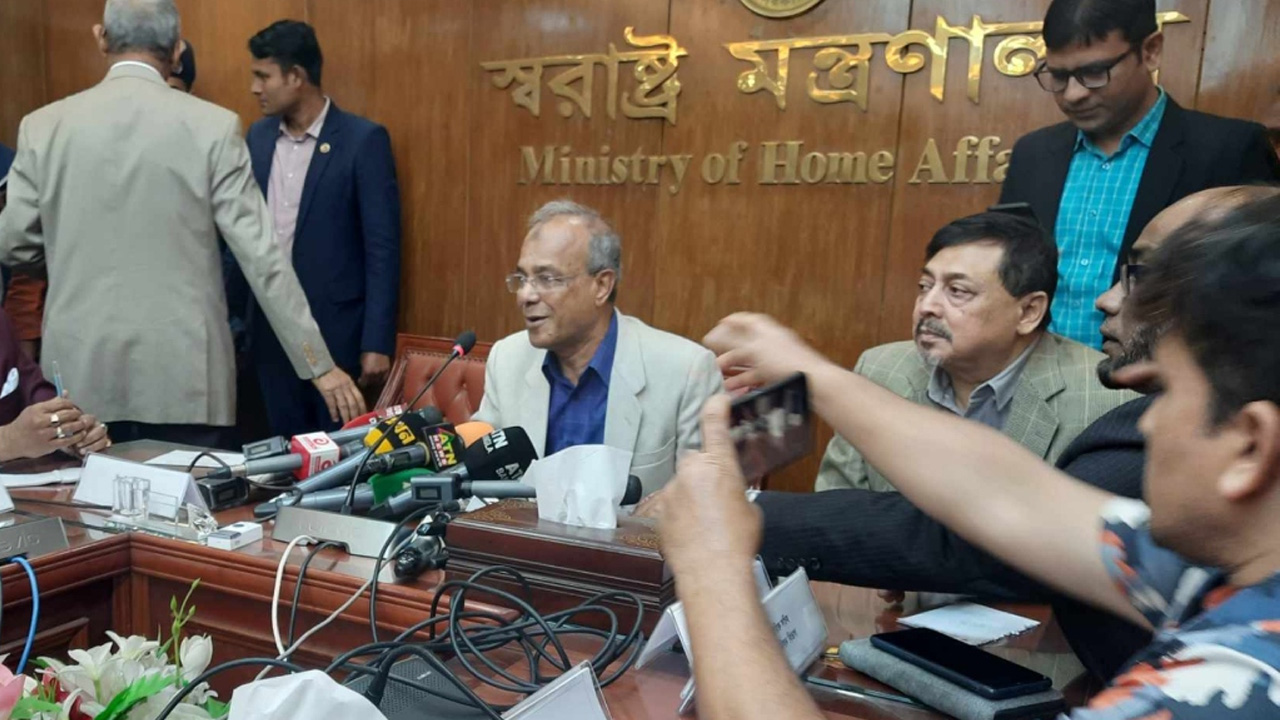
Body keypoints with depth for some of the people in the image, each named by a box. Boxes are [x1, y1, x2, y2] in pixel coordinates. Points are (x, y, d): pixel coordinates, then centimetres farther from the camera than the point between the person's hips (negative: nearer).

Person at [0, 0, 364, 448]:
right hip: (182, 374, -2)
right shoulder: (212, 127, -7)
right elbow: (261, 256, -10)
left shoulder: (44, 126, 0)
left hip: (82, 371, 3)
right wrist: (319, 364, -6)